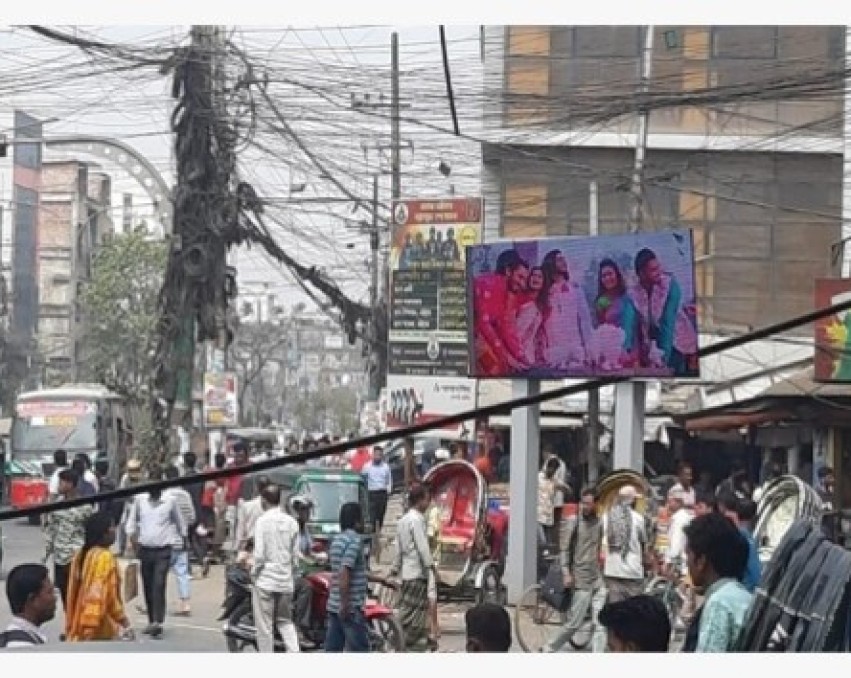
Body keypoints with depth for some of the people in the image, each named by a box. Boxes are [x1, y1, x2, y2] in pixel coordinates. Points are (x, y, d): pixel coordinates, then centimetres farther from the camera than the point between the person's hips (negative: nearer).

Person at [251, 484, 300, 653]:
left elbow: (259, 554, -14)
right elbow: (295, 554, 5)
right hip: (286, 581, 5)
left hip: (266, 580, -5)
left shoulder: (263, 521, -11)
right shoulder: (291, 522, 2)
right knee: (286, 621, 18)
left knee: (265, 625, 4)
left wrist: (254, 573, 1)